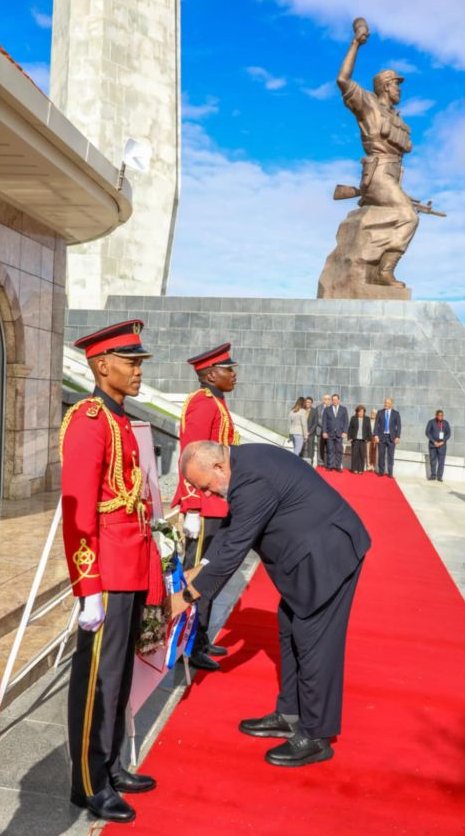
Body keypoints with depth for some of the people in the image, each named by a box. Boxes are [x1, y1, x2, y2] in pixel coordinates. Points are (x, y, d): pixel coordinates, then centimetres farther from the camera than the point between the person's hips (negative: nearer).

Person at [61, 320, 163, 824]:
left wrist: (147, 566, 18)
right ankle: (89, 785, 23)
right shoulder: (87, 420, -15)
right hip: (108, 574, -9)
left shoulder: (119, 420, 13)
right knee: (97, 677, 5)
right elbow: (78, 512, -20)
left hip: (132, 570, 9)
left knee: (120, 673, 19)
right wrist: (89, 589, -20)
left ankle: (110, 766, 35)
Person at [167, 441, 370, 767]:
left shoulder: (252, 481, -28)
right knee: (291, 634, 17)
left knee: (314, 643, -1)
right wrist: (198, 572, 9)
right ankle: (290, 716, 31)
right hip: (309, 553, 10)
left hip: (327, 556, -10)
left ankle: (316, 737, 15)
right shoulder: (243, 461, 3)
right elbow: (231, 532, 11)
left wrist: (188, 596, -13)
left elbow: (233, 550, -23)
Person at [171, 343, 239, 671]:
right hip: (205, 507, -10)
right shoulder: (202, 403, -15)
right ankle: (190, 646, 9)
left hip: (216, 505, 10)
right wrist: (193, 510, -23)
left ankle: (201, 638, 29)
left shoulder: (216, 403, 15)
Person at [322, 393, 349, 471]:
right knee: (331, 450, 0)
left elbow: (346, 421, 5)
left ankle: (338, 466, 4)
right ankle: (331, 466, 4)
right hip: (330, 433, 0)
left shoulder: (343, 409, 9)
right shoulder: (327, 409, 8)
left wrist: (345, 432, -5)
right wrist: (324, 432, -4)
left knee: (339, 450, -1)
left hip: (339, 433, 0)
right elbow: (324, 421, 6)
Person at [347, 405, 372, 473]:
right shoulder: (353, 418, 5)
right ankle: (354, 469, 5)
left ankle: (361, 469, 5)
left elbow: (369, 429, 7)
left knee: (362, 455, -1)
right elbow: (350, 428, 5)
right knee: (355, 454, -1)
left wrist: (368, 438, 1)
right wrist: (350, 437, -1)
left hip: (363, 439, 1)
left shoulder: (367, 419, 7)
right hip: (355, 439, -1)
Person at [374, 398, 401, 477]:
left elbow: (398, 426, 1)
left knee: (390, 456, 1)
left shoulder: (396, 413, 4)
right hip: (381, 436, 1)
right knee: (381, 455, 3)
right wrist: (376, 435, -7)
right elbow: (376, 424, 3)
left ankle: (390, 473, 6)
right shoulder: (380, 412, 6)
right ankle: (381, 471, 11)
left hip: (391, 437, -1)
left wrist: (398, 437, -8)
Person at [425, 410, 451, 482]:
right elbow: (427, 432, -3)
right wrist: (434, 442, -10)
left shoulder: (446, 423, 3)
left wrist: (443, 442, -7)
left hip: (442, 444, 1)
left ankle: (439, 476, 2)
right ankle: (433, 475, 14)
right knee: (432, 460, 4)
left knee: (441, 461, -2)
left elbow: (448, 434, 6)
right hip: (432, 444, -1)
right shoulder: (431, 422, -3)